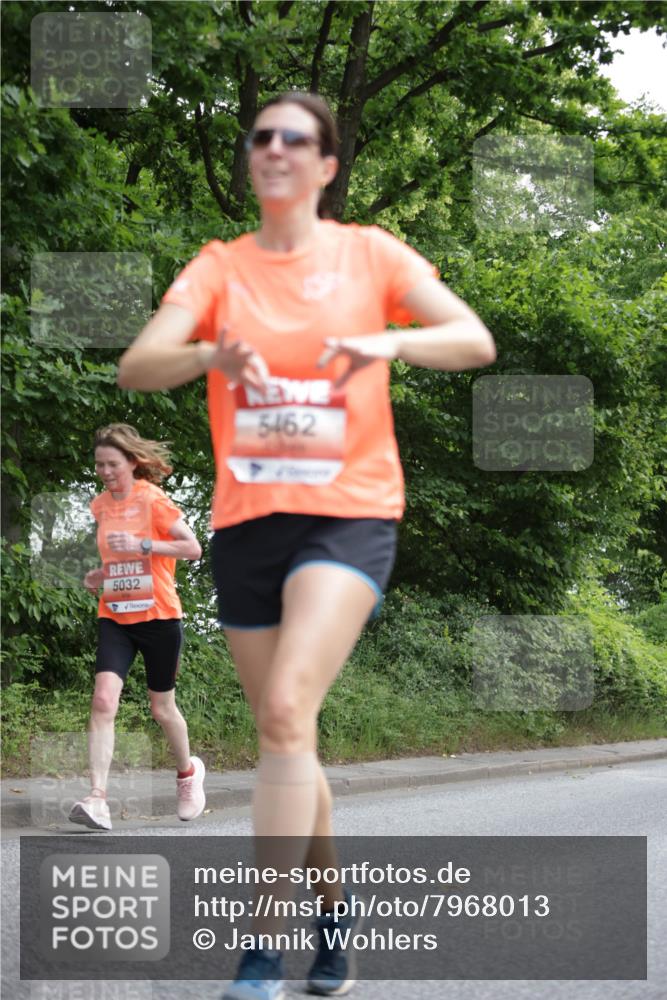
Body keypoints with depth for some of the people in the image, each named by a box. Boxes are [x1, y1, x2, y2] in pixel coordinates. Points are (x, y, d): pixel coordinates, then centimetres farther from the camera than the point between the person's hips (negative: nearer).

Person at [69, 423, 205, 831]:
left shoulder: (153, 500, -9)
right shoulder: (100, 506, 8)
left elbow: (192, 548, -13)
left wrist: (142, 545, -23)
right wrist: (102, 575, 5)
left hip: (159, 617, -4)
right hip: (115, 617, 4)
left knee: (162, 708, 9)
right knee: (103, 699, -17)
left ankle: (188, 770, 39)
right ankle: (98, 799, -23)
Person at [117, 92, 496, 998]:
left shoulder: (369, 253, 3)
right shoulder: (219, 267, 7)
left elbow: (477, 342, -4)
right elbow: (136, 366, -7)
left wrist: (390, 342, -24)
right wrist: (211, 354, -28)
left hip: (348, 514, -3)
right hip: (246, 521, 3)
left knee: (287, 709, -22)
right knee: (286, 737, 9)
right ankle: (333, 905, 30)